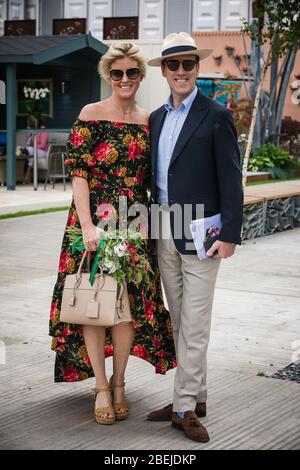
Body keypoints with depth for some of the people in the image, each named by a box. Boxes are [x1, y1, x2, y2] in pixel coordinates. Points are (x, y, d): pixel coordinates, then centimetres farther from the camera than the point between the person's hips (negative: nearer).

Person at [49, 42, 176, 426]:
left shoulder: (148, 121, 9)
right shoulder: (90, 115, -3)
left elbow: (150, 178, 14)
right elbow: (77, 173, -9)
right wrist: (87, 226, -18)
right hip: (95, 221, -3)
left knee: (131, 301, 3)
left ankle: (118, 383, 19)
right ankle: (101, 386, 14)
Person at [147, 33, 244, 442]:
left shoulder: (216, 116, -7)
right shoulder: (157, 117, 13)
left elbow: (230, 179, -10)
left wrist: (230, 235, -14)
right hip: (164, 229, 7)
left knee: (194, 323, -3)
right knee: (179, 320, 12)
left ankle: (185, 407, 3)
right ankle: (195, 397, 22)